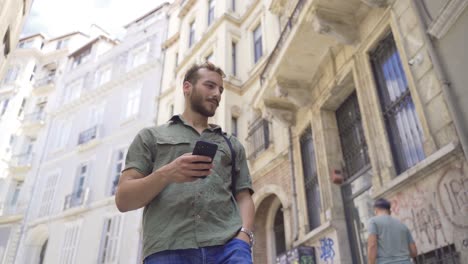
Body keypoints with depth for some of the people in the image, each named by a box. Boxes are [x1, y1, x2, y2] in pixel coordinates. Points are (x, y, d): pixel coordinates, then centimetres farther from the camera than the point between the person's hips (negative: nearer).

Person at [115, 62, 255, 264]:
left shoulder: (232, 144, 23)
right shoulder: (151, 137, 16)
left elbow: (243, 197, 14)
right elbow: (123, 199, 7)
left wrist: (243, 237, -6)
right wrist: (166, 174, -10)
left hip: (227, 246, 2)